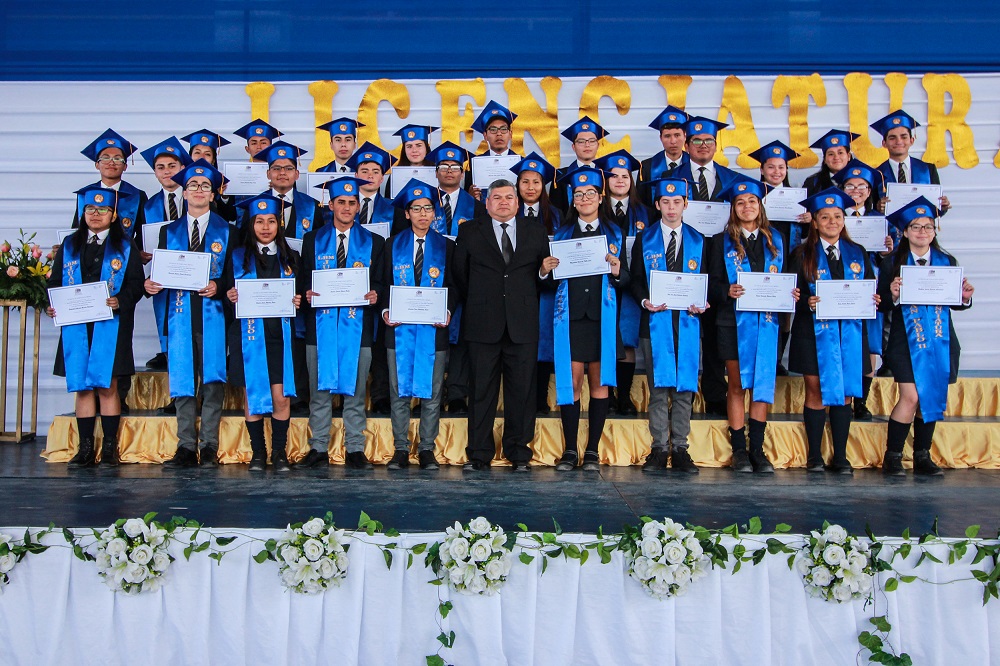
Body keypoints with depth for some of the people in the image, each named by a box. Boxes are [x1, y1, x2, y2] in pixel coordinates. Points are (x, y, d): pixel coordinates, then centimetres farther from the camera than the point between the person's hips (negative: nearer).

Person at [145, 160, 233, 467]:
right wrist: (151, 284, -9)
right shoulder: (169, 231, 16)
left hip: (213, 313, -2)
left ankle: (210, 446, 3)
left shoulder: (226, 230, 9)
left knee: (213, 377, -5)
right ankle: (186, 446, 7)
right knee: (182, 380, 2)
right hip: (180, 314, 2)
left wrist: (218, 287, -16)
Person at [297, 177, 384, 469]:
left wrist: (374, 294, -13)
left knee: (354, 391, 2)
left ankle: (355, 450, 10)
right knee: (319, 390, 3)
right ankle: (318, 448, 12)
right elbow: (303, 279, 11)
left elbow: (379, 282, 9)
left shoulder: (374, 242, 11)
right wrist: (307, 292, -10)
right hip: (321, 323, 1)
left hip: (357, 324, -1)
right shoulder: (313, 240, 13)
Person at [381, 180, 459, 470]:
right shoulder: (393, 245, 10)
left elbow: (454, 286, 7)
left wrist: (448, 311, -10)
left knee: (431, 392, 2)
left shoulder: (446, 246, 9)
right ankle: (401, 449, 11)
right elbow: (385, 283, 9)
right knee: (399, 391, 2)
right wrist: (385, 311, -8)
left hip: (434, 329, 0)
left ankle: (427, 449, 11)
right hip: (400, 328, 1)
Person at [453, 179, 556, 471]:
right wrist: (474, 306, 6)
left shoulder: (535, 233, 12)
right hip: (483, 324, -1)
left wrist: (545, 270, -8)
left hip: (523, 324, 1)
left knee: (522, 389, 4)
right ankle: (479, 453, 11)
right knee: (481, 390, 3)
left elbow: (540, 277, 14)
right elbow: (460, 274, 7)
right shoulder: (469, 232, 8)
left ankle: (518, 450, 16)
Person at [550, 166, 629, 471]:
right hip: (570, 316, 0)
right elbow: (552, 281, 9)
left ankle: (592, 451, 9)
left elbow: (625, 281, 6)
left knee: (599, 381, 2)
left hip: (602, 317, 0)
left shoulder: (614, 235, 11)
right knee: (571, 381, -5)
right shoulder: (561, 235, 12)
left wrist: (617, 271, -15)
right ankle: (570, 450, 3)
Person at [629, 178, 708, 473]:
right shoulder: (645, 239, 9)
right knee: (658, 386, -1)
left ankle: (680, 449, 9)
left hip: (687, 321, 1)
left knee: (684, 387, 1)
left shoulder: (698, 241, 13)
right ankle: (659, 448, 7)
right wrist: (645, 301, -13)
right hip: (656, 320, -1)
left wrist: (701, 304, -8)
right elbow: (635, 279, 6)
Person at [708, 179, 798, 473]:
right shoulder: (724, 242, 6)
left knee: (763, 385, 1)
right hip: (734, 321, -2)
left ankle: (757, 449, 9)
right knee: (737, 386, 2)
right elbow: (713, 283, 1)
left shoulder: (775, 240, 13)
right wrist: (727, 291, -19)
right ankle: (739, 450, 8)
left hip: (766, 321, 2)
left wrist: (789, 294, -6)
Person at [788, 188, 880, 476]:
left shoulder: (857, 253, 12)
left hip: (850, 333, 3)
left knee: (845, 394, 4)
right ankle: (814, 455, 11)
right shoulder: (802, 255, 3)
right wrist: (808, 303, -22)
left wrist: (871, 301, -10)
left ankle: (840, 457, 12)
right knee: (816, 394, 1)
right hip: (815, 333, -3)